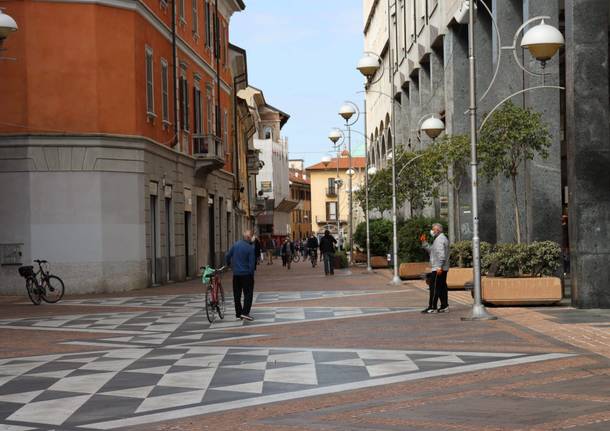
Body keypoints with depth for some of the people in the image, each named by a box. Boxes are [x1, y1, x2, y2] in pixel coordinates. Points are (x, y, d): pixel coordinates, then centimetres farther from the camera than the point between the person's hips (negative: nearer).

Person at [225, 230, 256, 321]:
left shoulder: (236, 245, 3)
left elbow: (227, 256, 9)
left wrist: (229, 264, 27)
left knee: (237, 295, 12)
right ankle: (245, 313, -11)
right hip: (246, 274, -5)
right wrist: (252, 274, -3)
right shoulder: (250, 248, -12)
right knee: (248, 294, 1)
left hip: (236, 274, 5)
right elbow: (252, 263, -13)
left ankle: (238, 314, 15)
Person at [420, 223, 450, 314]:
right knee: (442, 287, 11)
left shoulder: (440, 239, -15)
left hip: (438, 269, -11)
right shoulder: (440, 239, 20)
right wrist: (424, 242, 16)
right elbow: (431, 250, 22)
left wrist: (439, 267, -27)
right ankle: (444, 306, 13)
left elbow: (441, 254, -23)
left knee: (434, 287, -8)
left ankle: (432, 307, -7)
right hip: (442, 269, 11)